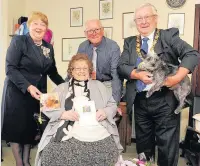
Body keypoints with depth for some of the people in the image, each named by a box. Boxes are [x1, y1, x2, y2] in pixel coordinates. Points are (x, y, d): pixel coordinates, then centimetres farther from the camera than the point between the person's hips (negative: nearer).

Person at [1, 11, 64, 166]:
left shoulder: (49, 47, 8)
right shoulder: (18, 41, -8)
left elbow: (52, 72, 14)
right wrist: (28, 87, -25)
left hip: (38, 93, 5)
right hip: (17, 93, -4)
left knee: (31, 128, 12)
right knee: (17, 127, 5)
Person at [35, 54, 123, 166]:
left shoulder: (99, 86, 23)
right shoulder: (62, 88, 20)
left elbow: (113, 105, 19)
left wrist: (105, 112, -4)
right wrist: (63, 114, -8)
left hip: (97, 131, 1)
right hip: (68, 132, 0)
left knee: (103, 156, -24)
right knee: (55, 155, -24)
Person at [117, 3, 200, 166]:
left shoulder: (169, 36, 1)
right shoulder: (130, 42, 11)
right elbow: (121, 66, 1)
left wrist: (178, 77, -24)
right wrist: (138, 74, -17)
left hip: (165, 100, -3)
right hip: (140, 101, 4)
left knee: (167, 143, 4)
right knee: (143, 141, 18)